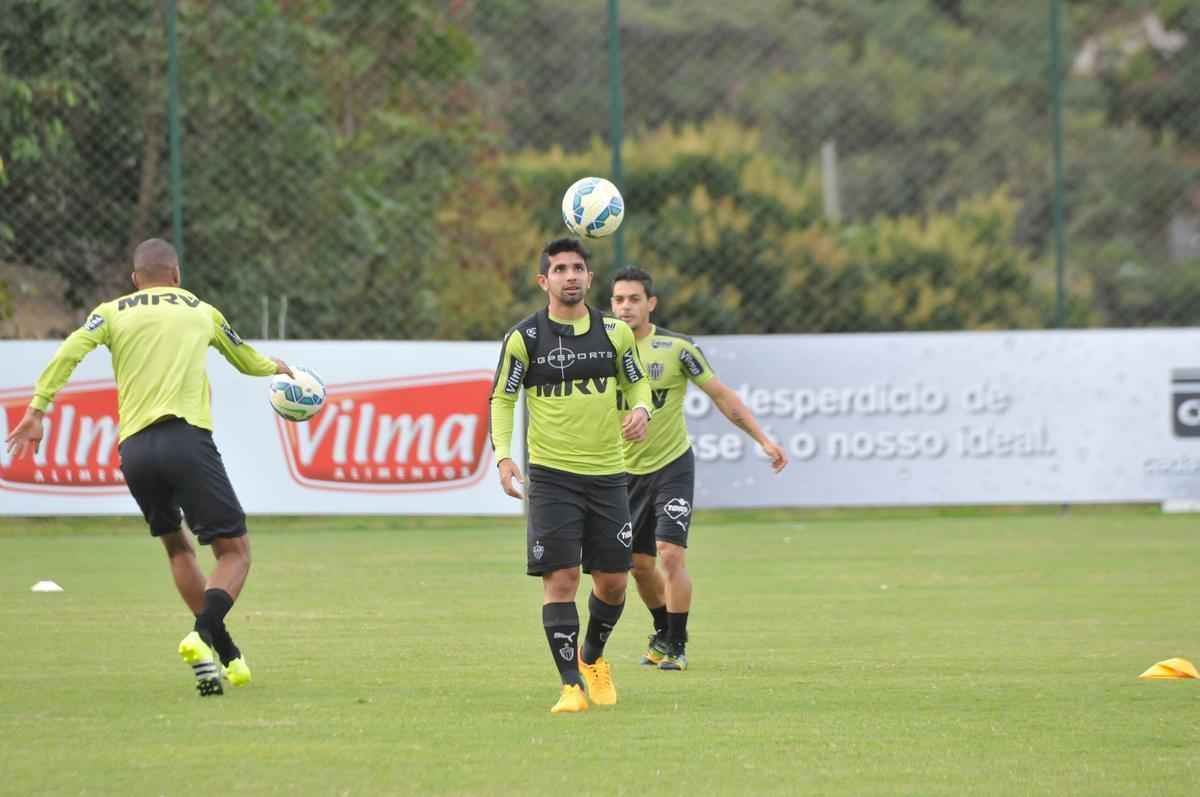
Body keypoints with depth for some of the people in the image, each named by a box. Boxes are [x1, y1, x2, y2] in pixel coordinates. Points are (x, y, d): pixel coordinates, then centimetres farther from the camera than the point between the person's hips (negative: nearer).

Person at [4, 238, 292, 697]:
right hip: (187, 437, -3)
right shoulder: (202, 312, 18)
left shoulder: (112, 312, 16)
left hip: (133, 449, 3)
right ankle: (204, 634, -27)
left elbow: (68, 353, -2)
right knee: (234, 551, 0)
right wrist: (276, 368, 57)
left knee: (176, 547, 22)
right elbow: (248, 361, 35)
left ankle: (225, 656, 20)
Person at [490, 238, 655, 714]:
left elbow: (637, 382, 16)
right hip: (551, 475, -3)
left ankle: (592, 657, 34)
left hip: (607, 473, 3)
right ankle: (571, 685, -5)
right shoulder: (523, 338, -3)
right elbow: (501, 398, 3)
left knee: (613, 581, 7)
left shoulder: (614, 332, 4)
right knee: (560, 579, -10)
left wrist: (641, 410, -7)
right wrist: (503, 455, -11)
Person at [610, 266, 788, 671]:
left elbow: (721, 395, -5)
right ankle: (663, 633, 33)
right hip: (626, 470, 4)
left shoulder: (676, 347, -12)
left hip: (671, 466, -4)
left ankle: (676, 646, -5)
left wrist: (764, 440, -9)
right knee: (639, 562, 10)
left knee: (670, 553, -15)